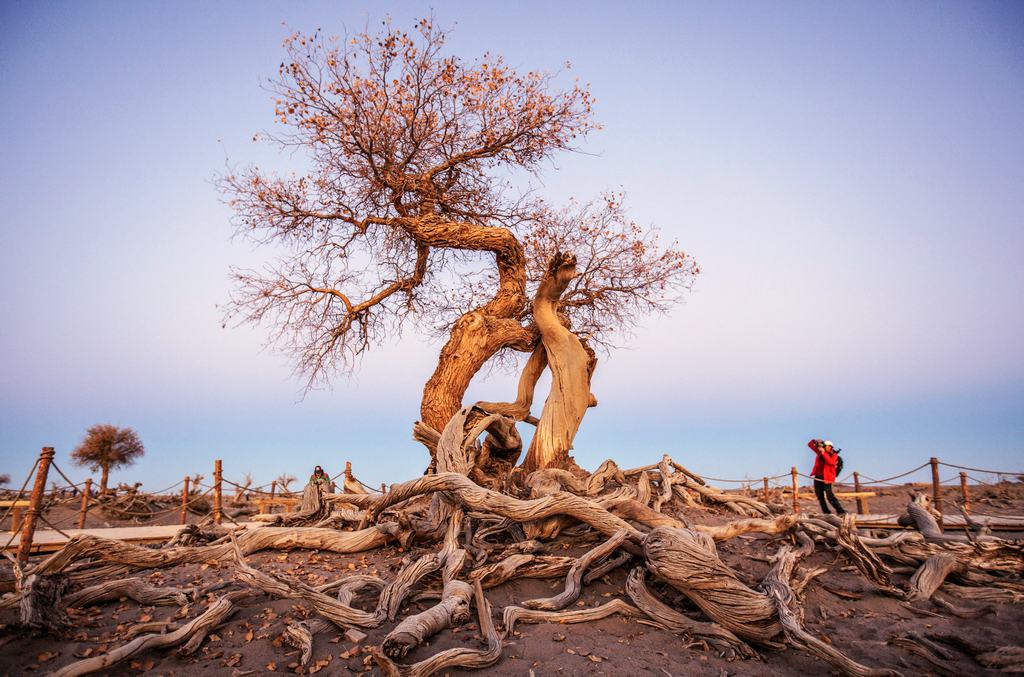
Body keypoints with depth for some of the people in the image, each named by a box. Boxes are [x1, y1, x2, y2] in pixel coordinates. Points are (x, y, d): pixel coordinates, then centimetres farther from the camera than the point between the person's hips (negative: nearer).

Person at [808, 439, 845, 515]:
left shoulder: (834, 455, -4)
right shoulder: (820, 452, 10)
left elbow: (830, 462, -25)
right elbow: (810, 444, 13)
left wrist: (823, 453, -26)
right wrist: (815, 441, -7)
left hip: (826, 478, -6)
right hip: (817, 477, 6)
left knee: (830, 496, -15)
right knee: (820, 496, 7)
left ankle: (840, 511, -11)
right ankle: (826, 512, 14)